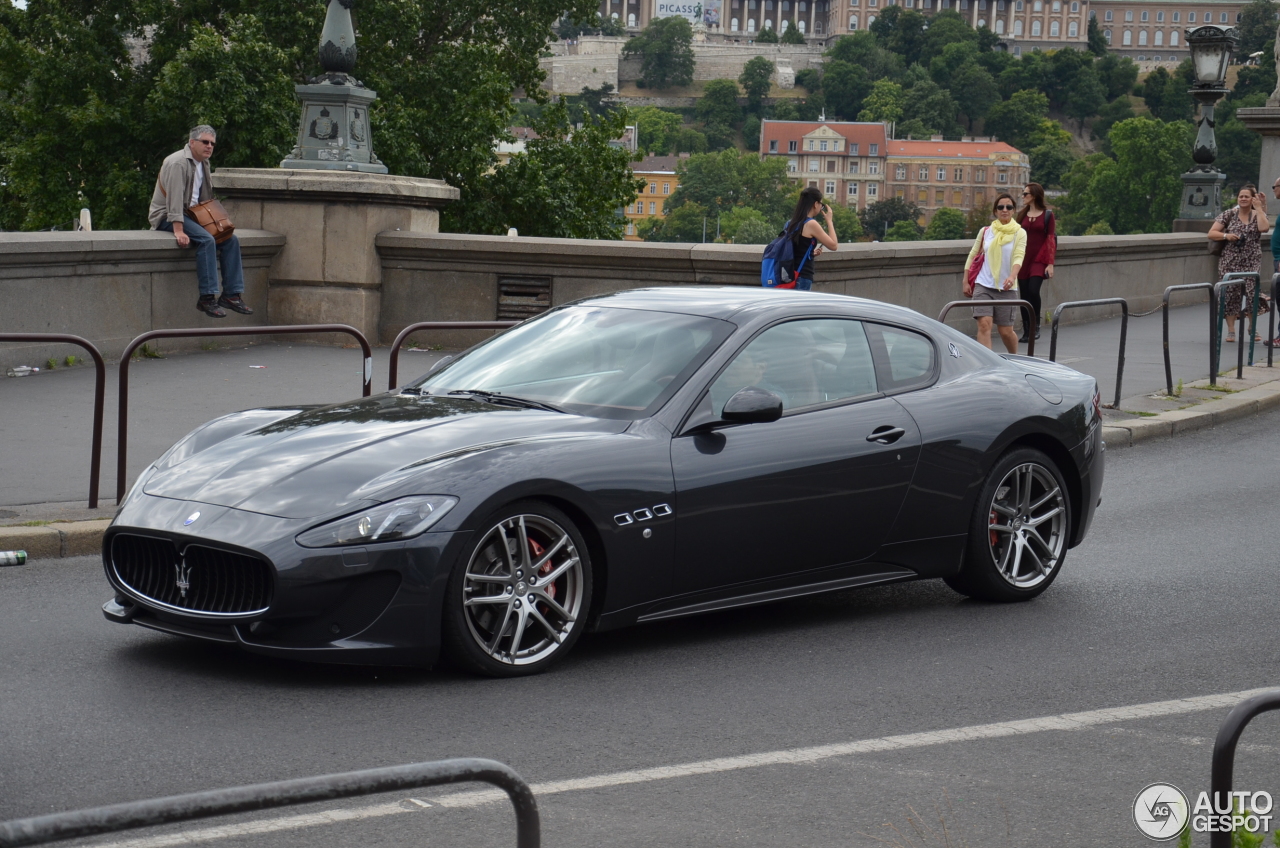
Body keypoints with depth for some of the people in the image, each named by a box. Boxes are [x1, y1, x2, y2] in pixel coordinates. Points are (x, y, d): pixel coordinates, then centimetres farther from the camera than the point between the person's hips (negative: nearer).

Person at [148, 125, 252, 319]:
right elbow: (174, 198, -25)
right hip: (167, 217, -9)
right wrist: (178, 230, -33)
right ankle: (207, 297, -31)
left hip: (191, 214, 9)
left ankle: (232, 294, -8)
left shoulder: (204, 163, 14)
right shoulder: (178, 163, -17)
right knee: (206, 240, -31)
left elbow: (206, 199, 22)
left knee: (231, 240, -7)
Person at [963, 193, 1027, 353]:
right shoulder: (985, 231, 6)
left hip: (1007, 288, -1)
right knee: (984, 324, -16)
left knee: (1006, 331, 4)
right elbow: (973, 255, 15)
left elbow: (1019, 257, -14)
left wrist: (1012, 276, -33)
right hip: (984, 285, 1)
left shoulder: (1019, 233, 0)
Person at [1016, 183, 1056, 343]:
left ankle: (1036, 325, 1)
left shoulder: (1047, 215, 0)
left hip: (1039, 260, -4)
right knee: (1024, 295, 2)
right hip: (1023, 259, 4)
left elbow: (1052, 239, -3)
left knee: (1033, 290, -18)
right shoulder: (1022, 214, 12)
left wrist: (1050, 263, -9)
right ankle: (1026, 331, 8)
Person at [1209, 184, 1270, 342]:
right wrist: (1226, 236, -13)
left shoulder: (1258, 215, 8)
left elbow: (1264, 228, -15)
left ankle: (1253, 327, 5)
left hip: (1252, 263, 0)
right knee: (1230, 295, -2)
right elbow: (1211, 234, 4)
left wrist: (1259, 208, -9)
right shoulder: (1229, 214, 6)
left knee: (1252, 293, -11)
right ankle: (1231, 330, 6)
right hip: (1230, 262, 0)